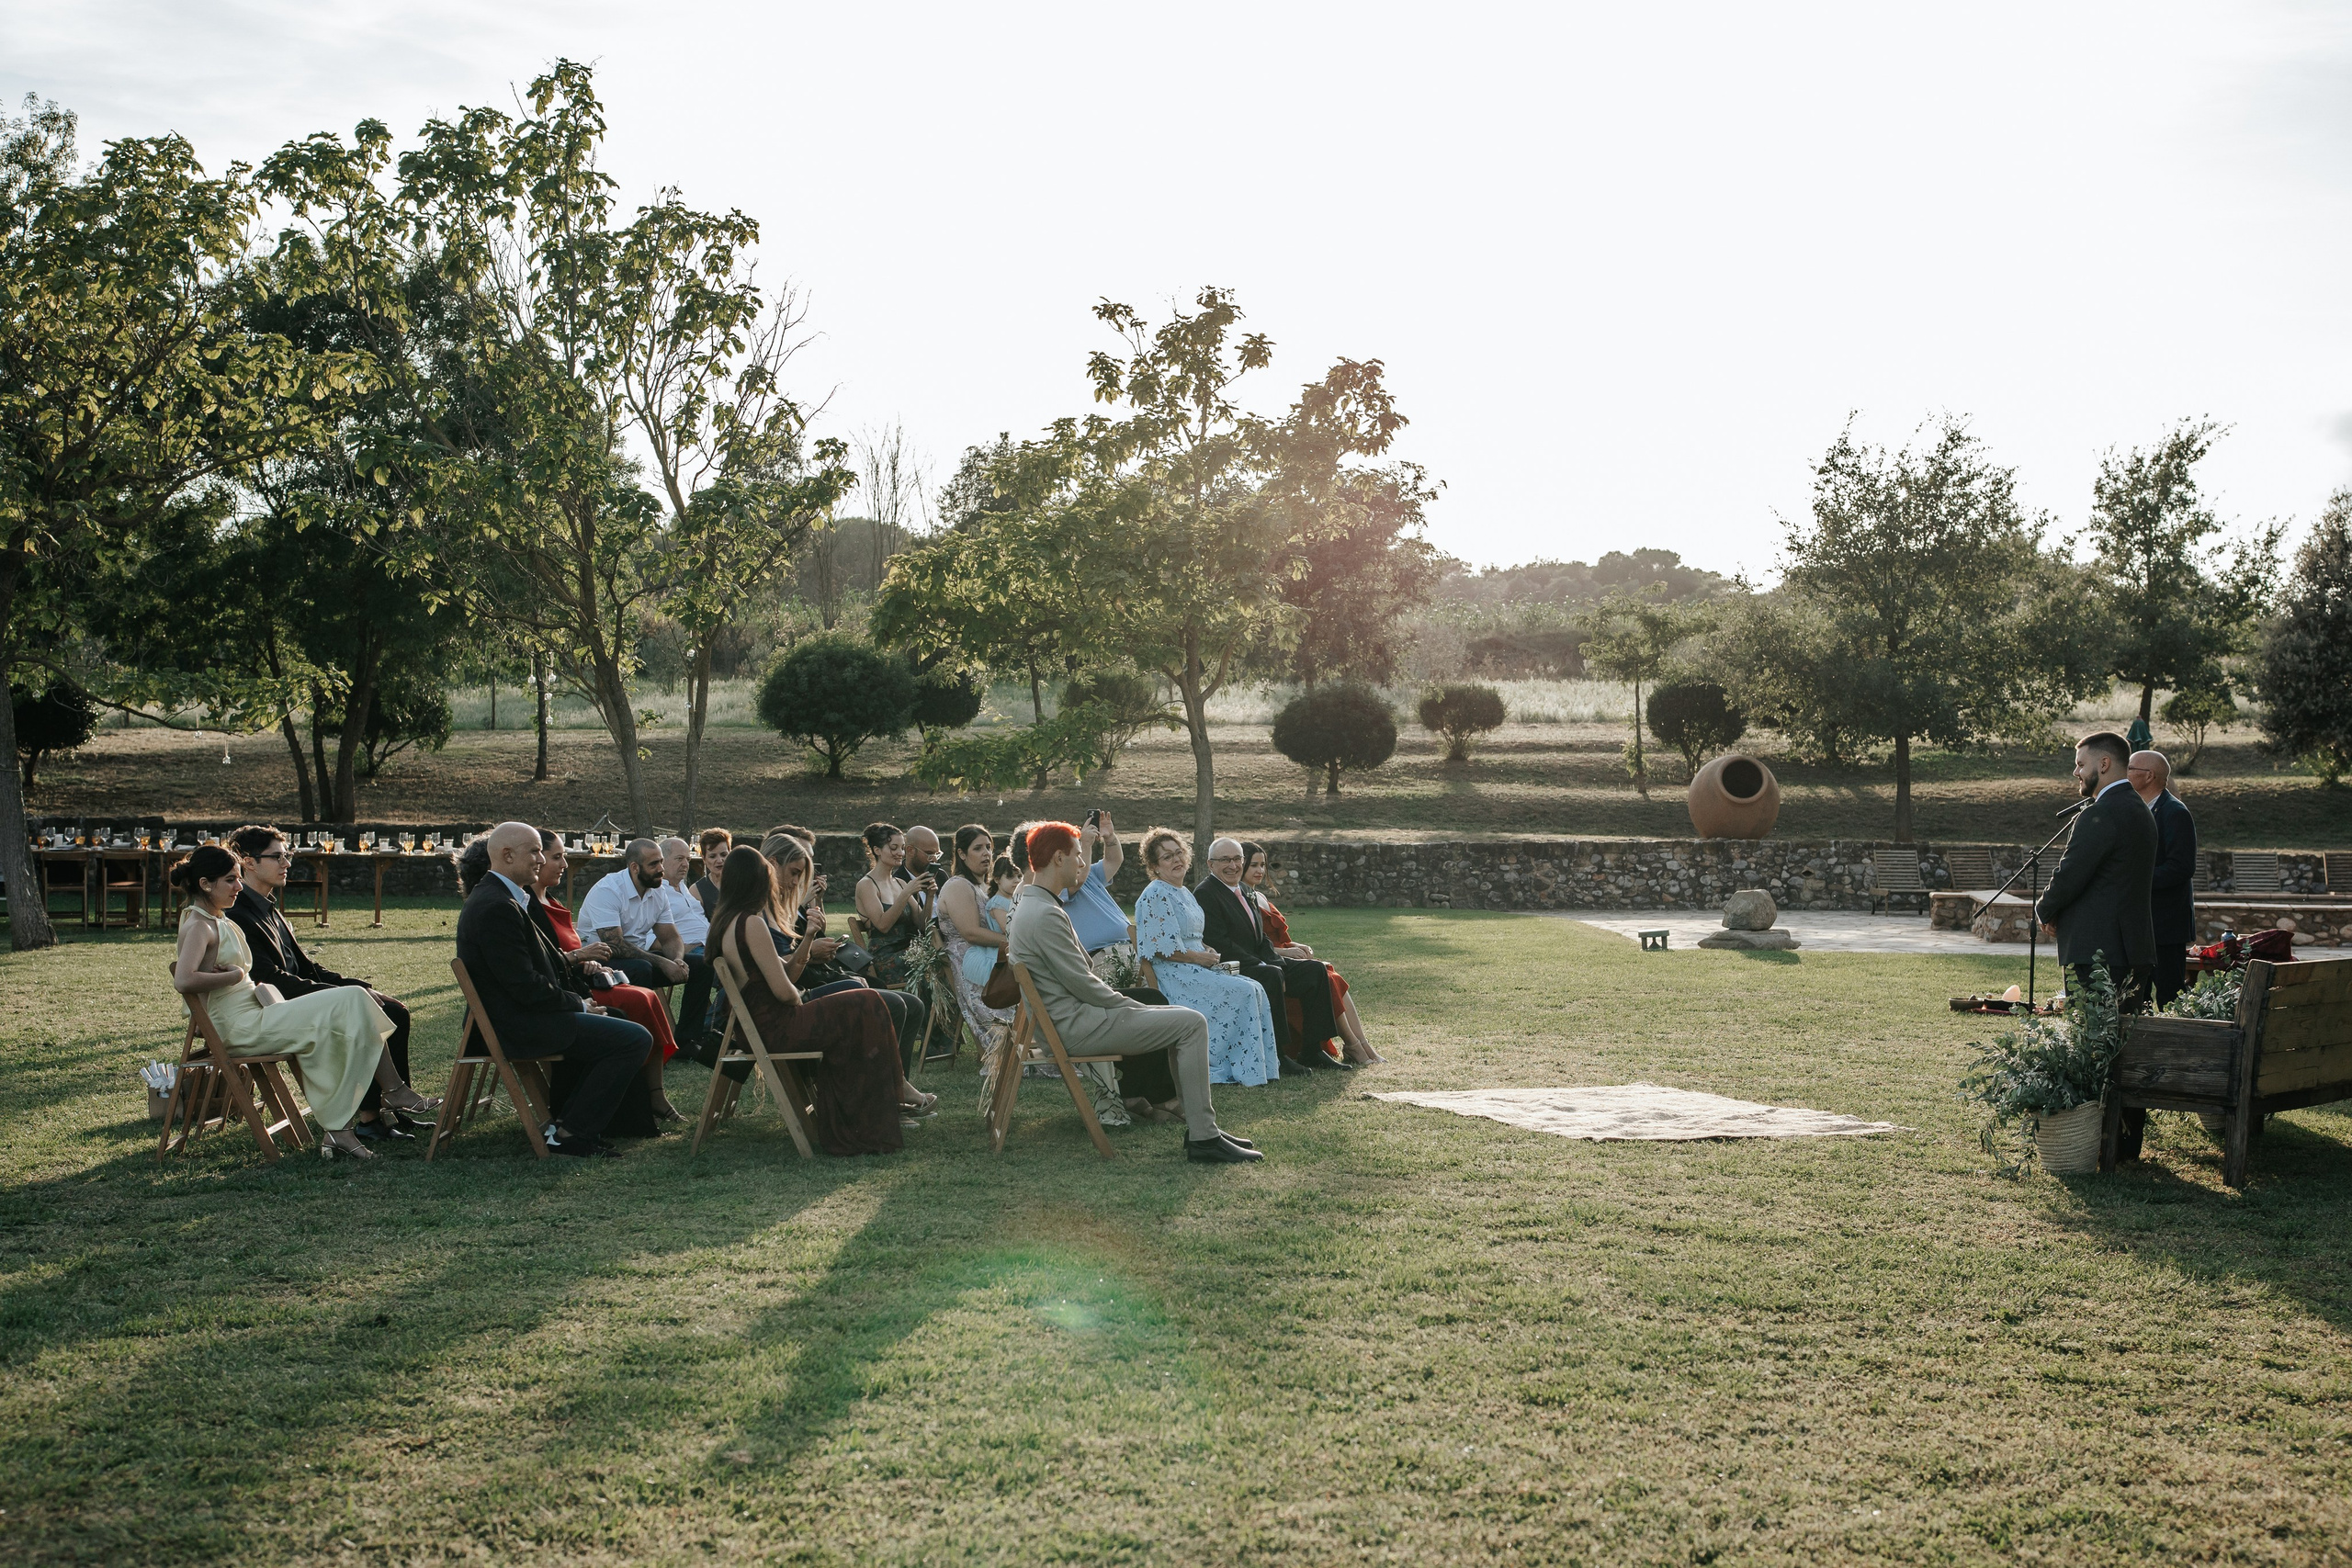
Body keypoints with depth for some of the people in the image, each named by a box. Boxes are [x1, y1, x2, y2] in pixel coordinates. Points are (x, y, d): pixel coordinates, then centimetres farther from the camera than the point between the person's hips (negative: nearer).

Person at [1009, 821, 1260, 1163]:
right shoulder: (1046, 915, -19)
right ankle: (1203, 1140, -12)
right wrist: (1134, 1007, -6)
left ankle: (1200, 1128, 14)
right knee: (1191, 1023, -12)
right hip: (1077, 1027, -11)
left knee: (1183, 1018, 16)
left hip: (1073, 1016, 11)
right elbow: (1082, 984, -19)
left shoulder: (1029, 905, 16)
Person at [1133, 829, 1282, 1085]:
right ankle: (1245, 1069, -15)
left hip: (1196, 968, 9)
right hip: (1174, 975, -9)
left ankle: (1262, 1065, -9)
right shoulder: (1155, 896, -11)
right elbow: (1163, 948, -18)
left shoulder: (1185, 893, 19)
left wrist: (1209, 951, 6)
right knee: (1244, 992, -21)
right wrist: (1200, 957, -13)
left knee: (1255, 989, -10)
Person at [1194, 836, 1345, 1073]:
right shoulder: (1205, 894, -9)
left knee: (1314, 970, -5)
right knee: (1271, 976, -36)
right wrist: (1268, 969, -21)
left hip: (1258, 964, 9)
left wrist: (1276, 963, -4)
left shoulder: (1244, 891, 18)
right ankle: (1276, 1055, -28)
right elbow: (1221, 945, -18)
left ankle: (1311, 1051, -4)